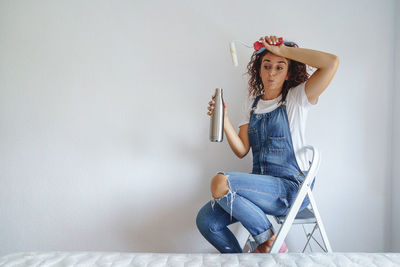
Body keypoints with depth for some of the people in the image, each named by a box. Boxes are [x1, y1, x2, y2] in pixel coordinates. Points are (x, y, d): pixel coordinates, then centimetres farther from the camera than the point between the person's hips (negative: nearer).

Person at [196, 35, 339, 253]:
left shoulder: (296, 99, 0)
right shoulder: (252, 103, 14)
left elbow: (332, 63, -16)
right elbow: (241, 150, 8)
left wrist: (281, 49, -11)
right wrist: (224, 119, -7)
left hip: (291, 187, -5)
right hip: (260, 183, 6)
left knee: (220, 183, -28)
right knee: (205, 221, -12)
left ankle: (269, 241, -7)